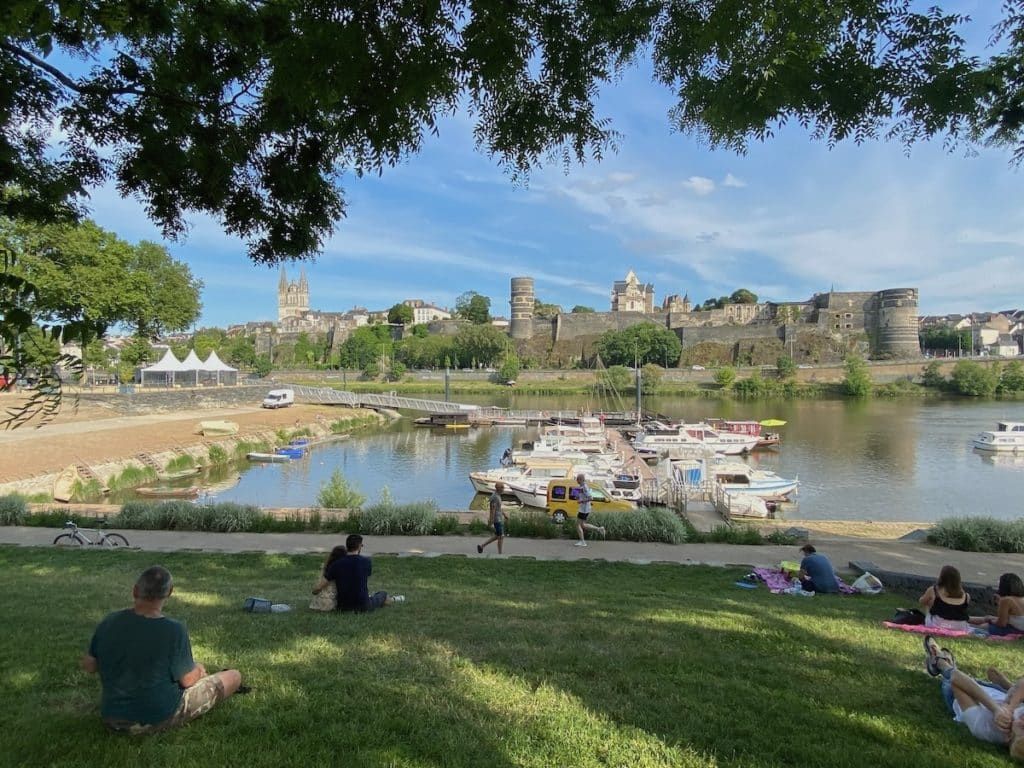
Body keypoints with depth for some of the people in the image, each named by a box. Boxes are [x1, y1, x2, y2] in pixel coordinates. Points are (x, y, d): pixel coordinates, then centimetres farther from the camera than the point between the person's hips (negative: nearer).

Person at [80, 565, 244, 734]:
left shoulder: (109, 622, -11)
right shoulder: (174, 630, -24)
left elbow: (88, 665, 4)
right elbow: (188, 680, -14)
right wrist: (199, 669, 8)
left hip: (112, 720, 6)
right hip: (161, 719, -5)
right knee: (234, 676, 14)